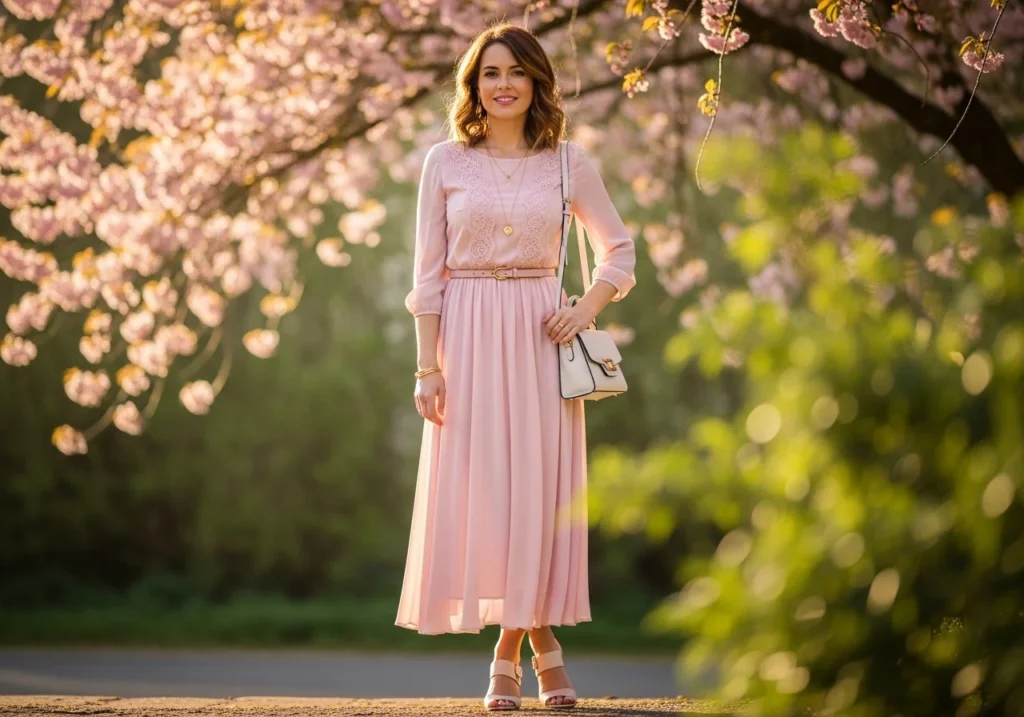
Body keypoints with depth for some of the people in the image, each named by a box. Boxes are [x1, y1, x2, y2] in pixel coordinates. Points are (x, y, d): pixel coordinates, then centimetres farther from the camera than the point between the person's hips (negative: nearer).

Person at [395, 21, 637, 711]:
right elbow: (428, 272, 3)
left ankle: (510, 652, 11)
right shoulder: (446, 162, 4)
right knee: (473, 486, -1)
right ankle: (541, 643, 13)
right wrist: (427, 365, -4)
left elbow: (619, 251, 14)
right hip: (467, 337, 0)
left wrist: (587, 309, -4)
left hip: (539, 340, 0)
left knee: (537, 485, -2)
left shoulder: (569, 164, 5)